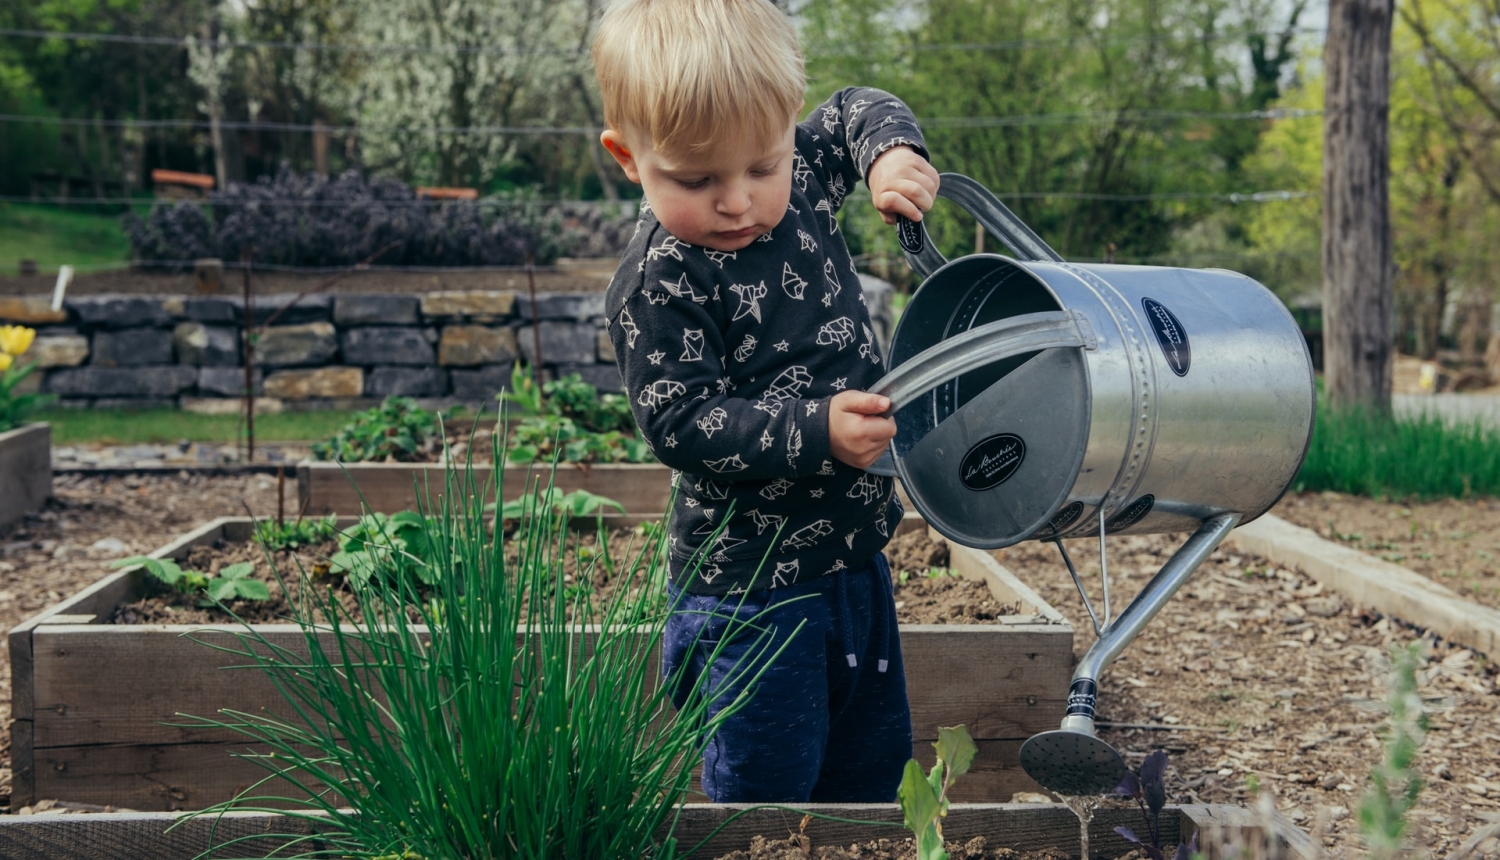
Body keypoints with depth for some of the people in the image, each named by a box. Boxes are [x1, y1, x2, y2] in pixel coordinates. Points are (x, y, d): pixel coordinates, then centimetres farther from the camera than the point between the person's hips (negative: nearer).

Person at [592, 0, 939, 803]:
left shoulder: (800, 179, -1)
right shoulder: (657, 285, -21)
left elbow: (855, 112, 18)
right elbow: (681, 424, -23)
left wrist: (892, 154, -4)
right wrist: (816, 432, -32)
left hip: (854, 552, 7)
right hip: (750, 582, -7)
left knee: (874, 760, 20)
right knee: (767, 784, -1)